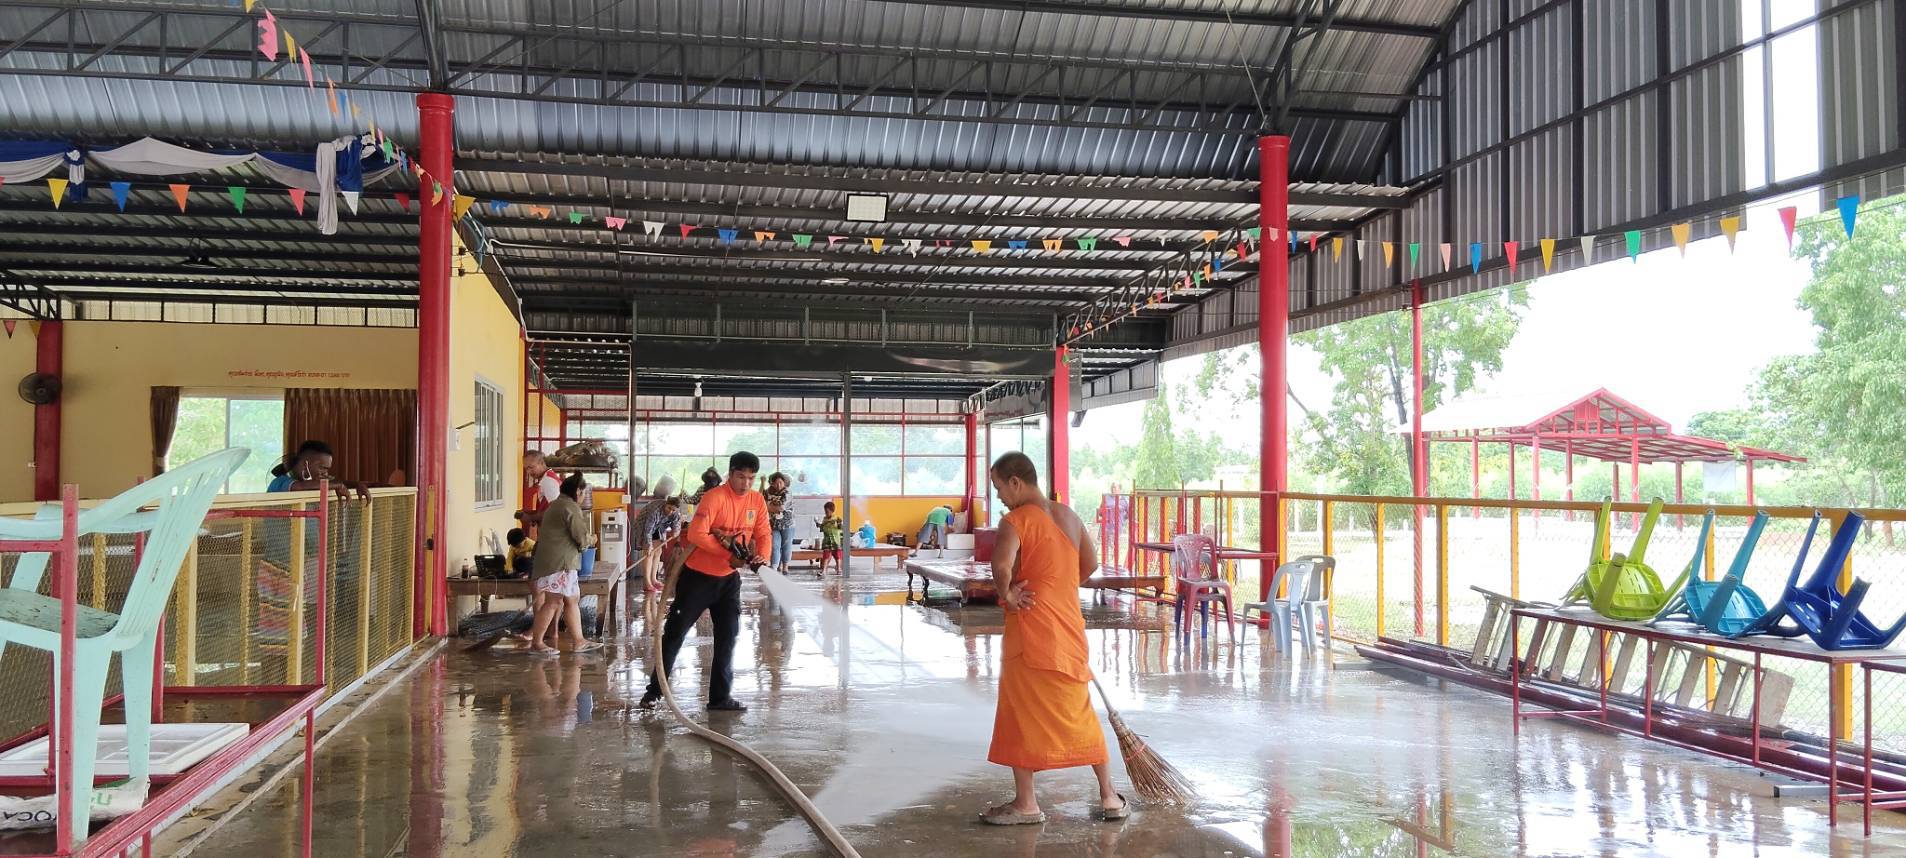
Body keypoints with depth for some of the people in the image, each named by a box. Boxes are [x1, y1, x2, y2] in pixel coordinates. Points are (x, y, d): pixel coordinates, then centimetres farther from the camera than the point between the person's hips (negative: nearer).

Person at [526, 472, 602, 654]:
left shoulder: (555, 506, 19)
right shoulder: (571, 508, -13)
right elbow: (582, 537, -13)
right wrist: (587, 541, 9)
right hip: (559, 563, -11)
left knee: (572, 601, 11)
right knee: (552, 602, -6)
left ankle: (577, 641, 12)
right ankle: (536, 642, 0)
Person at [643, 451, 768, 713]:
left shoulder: (757, 501, -2)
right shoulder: (714, 497, -20)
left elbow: (762, 535, 0)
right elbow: (696, 534, -27)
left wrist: (761, 557, -21)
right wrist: (728, 554, -29)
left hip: (729, 578, 5)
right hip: (698, 575, -5)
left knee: (728, 636, 5)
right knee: (675, 632, 3)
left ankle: (720, 697, 13)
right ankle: (655, 689, 14)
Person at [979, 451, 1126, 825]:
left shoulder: (1016, 520, -13)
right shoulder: (1067, 515, 9)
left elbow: (1002, 564, -31)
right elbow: (1090, 563, 20)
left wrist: (1006, 595, -14)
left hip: (1030, 628, -7)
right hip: (1068, 626, 7)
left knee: (1020, 714, 5)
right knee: (1079, 713, 15)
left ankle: (1026, 803, 13)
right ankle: (1109, 796, 20)